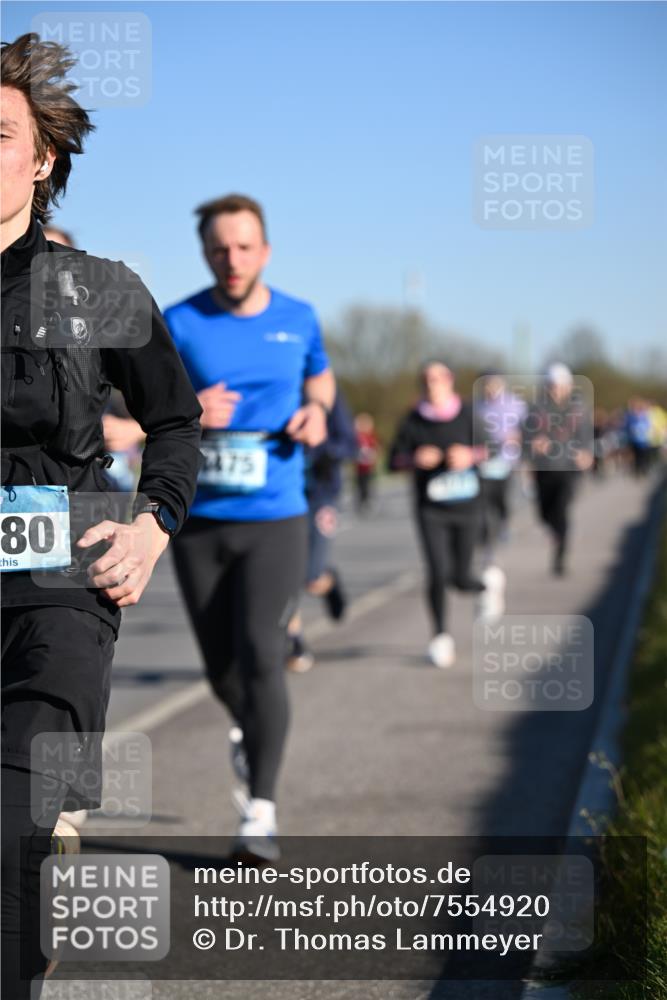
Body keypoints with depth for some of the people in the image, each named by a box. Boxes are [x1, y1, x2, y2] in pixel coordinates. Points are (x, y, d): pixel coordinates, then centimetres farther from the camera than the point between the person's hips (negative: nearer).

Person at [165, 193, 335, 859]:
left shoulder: (298, 319, 2)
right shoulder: (180, 324, -4)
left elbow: (320, 379, 22)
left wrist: (316, 412, -1)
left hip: (275, 520, -1)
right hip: (199, 521, 1)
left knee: (260, 657, -15)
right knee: (221, 667, 9)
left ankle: (260, 812, -8)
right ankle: (247, 729, 46)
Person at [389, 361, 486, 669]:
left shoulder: (468, 415, -2)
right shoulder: (413, 421, -1)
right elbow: (394, 460, 2)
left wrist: (471, 455, -18)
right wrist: (415, 459, -17)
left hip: (466, 505, 0)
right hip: (430, 508, 0)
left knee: (460, 577, 4)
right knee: (438, 572, -12)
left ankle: (486, 587, 40)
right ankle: (441, 635, 5)